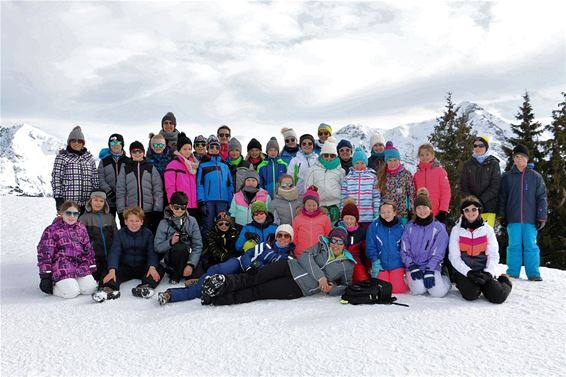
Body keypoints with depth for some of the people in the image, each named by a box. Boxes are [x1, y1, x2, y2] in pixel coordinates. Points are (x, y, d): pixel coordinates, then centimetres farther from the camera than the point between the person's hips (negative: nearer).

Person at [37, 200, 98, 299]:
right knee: (71, 292, -21)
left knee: (90, 289, -10)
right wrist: (45, 276, -9)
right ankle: (53, 285, 8)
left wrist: (92, 268, 12)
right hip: (62, 267, -5)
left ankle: (71, 281, 17)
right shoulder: (51, 230, -4)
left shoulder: (81, 228, 12)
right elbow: (44, 253, -5)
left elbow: (88, 249, 17)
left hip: (81, 266, 5)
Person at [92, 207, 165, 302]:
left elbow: (151, 252, -8)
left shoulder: (147, 233, 0)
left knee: (160, 269, -27)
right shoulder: (120, 234, 0)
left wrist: (152, 267, -30)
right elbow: (114, 253, -11)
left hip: (142, 267, 0)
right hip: (125, 267, 1)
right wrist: (112, 270, -30)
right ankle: (110, 289, -53)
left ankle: (146, 286, -50)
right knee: (111, 271, -27)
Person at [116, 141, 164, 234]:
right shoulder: (125, 169, 10)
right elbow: (120, 191, 6)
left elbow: (158, 190, 5)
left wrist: (157, 208, -4)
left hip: (149, 211, 0)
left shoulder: (151, 168, 9)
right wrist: (121, 209, -2)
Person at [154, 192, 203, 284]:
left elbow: (197, 245, -5)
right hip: (170, 259, -2)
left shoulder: (192, 221, 1)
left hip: (189, 257, 2)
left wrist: (191, 264, -18)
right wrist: (170, 242, -25)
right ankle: (175, 276, -10)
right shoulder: (164, 223, -2)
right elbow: (157, 247, -6)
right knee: (181, 247, -33)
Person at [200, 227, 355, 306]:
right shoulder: (322, 245, 12)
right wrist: (320, 276, -16)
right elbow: (306, 256, -2)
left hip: (301, 287, -2)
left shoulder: (347, 265, 11)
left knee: (259, 292, -15)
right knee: (257, 277, -22)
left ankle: (217, 299, -24)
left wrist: (332, 289, -6)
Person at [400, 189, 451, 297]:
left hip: (432, 266, 0)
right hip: (413, 266, 0)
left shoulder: (439, 228, -1)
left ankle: (445, 279, 13)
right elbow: (404, 251, 2)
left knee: (438, 292, -20)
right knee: (419, 290, -26)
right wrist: (412, 267, -12)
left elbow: (437, 253, -6)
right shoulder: (409, 227, 5)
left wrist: (429, 271, -16)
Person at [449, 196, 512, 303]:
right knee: (471, 294, -29)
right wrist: (469, 272, -18)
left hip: (483, 271, 2)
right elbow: (454, 257, -6)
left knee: (498, 296, -19)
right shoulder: (456, 230, -2)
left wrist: (488, 273, -16)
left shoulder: (487, 229, 2)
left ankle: (504, 281, 14)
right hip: (464, 271, -2)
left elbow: (493, 255, 0)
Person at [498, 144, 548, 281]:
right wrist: (502, 215, 3)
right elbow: (502, 198, 8)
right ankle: (512, 273, 10)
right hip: (513, 219, 1)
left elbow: (541, 198, 4)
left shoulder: (536, 176, 6)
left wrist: (541, 217, -2)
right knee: (514, 246, 4)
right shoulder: (507, 177, 7)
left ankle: (533, 273, 10)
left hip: (530, 219, 0)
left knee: (531, 246, 2)